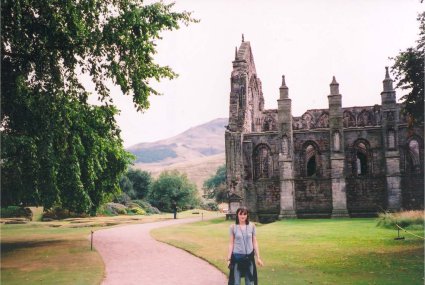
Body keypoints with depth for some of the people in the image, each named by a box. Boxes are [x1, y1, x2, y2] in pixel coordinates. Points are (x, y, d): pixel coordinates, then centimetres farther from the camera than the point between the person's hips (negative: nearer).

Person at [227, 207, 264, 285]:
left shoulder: (252, 226, -2)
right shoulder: (233, 227, -5)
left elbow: (255, 242, 3)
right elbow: (231, 243, -1)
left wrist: (258, 257, 1)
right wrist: (229, 259, -2)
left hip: (249, 257, 2)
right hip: (237, 257, -1)